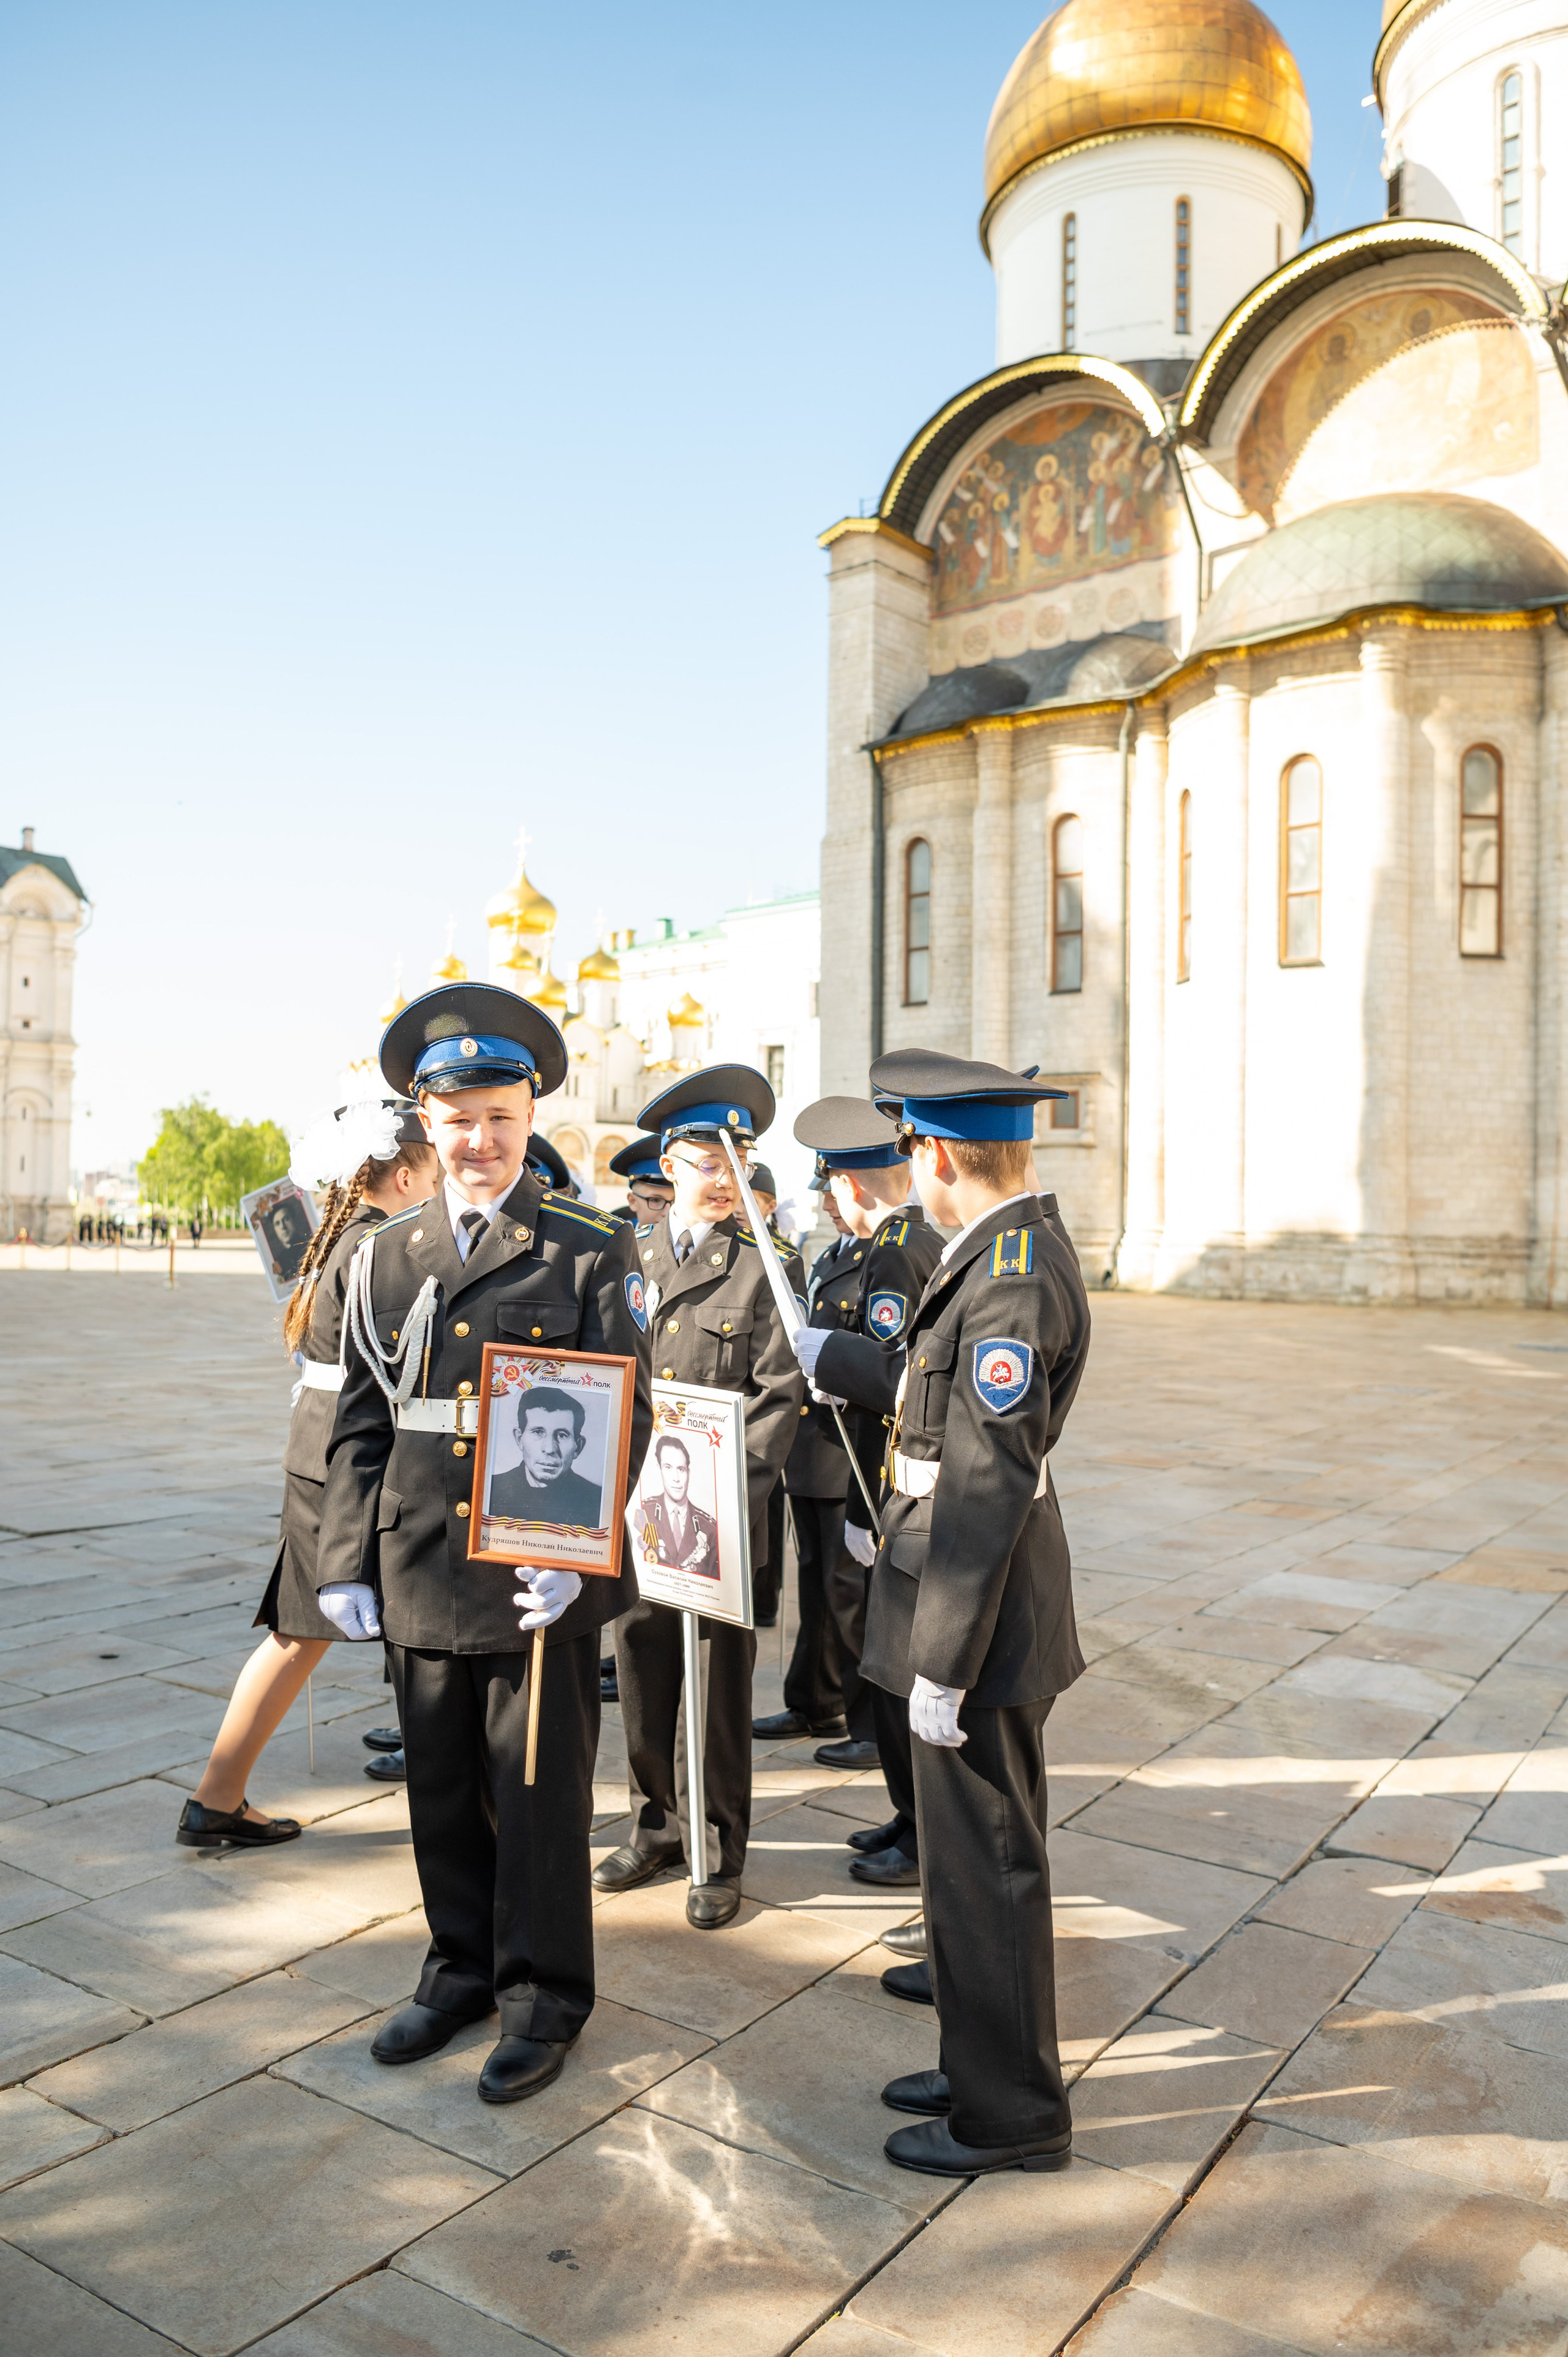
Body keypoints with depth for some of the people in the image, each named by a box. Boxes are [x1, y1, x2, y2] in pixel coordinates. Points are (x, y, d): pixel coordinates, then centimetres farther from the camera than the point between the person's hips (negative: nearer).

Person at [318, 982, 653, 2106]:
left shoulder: (593, 1251, -5)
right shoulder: (388, 1256, 7)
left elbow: (624, 1420, -8)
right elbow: (361, 1424, 11)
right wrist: (348, 1563, 5)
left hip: (543, 1579, -4)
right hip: (420, 1577, 4)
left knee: (541, 1792, 9)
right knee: (442, 1787, 17)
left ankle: (543, 1995, 28)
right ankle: (465, 1964, 38)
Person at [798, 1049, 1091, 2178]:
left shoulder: (1014, 1273, -24)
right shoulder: (1010, 1250, 8)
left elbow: (989, 1485, -25)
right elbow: (948, 1399, 19)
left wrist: (942, 1663, -21)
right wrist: (831, 1358, 32)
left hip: (981, 1612, -10)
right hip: (974, 1590, 10)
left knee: (985, 1864, 7)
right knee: (978, 1854, 22)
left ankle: (1013, 2114, 26)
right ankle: (987, 2065, 40)